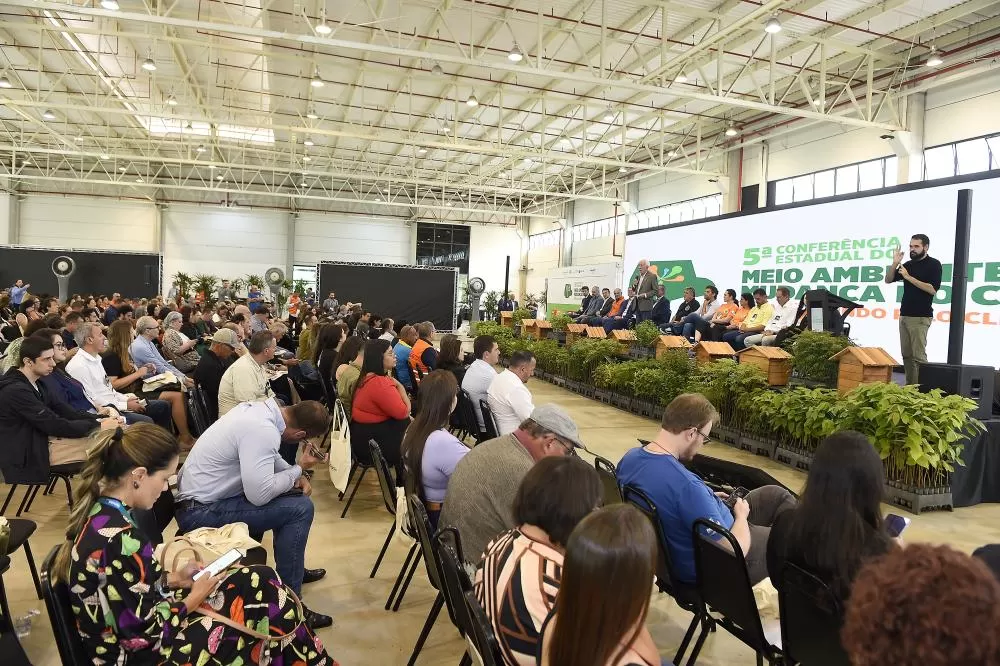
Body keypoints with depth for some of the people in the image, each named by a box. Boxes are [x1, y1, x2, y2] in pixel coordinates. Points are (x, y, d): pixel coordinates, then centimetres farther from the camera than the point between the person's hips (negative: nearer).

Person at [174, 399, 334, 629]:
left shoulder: (260, 409, 0)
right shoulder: (263, 431, -28)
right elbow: (260, 495, -29)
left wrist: (296, 476, 4)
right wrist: (298, 469, -15)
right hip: (201, 512, -10)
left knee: (292, 495, 17)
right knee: (300, 508, -15)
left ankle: (294, 568, 32)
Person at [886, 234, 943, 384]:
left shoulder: (933, 264, -3)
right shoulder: (908, 264, 16)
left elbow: (933, 289, -14)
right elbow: (888, 280, 13)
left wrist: (909, 277, -16)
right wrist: (895, 263, -1)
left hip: (920, 317, -6)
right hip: (904, 315, 6)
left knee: (918, 356, -10)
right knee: (906, 354, 5)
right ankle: (910, 385, 8)